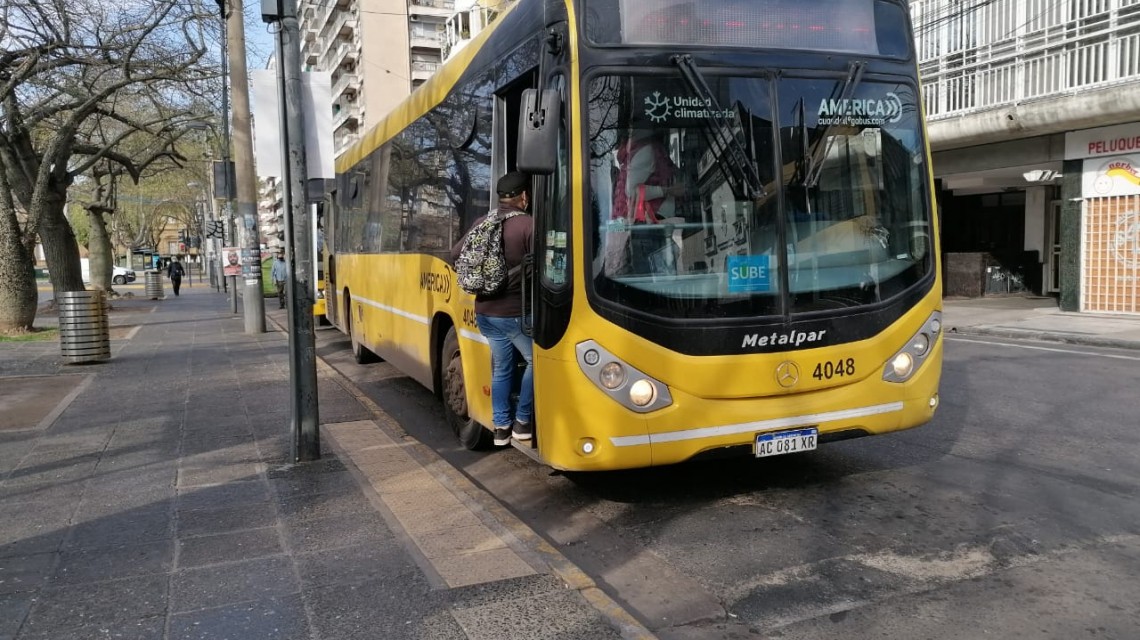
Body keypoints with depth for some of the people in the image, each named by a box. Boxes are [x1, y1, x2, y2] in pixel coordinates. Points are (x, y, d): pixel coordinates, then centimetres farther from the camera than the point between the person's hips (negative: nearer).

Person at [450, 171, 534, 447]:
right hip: (515, 312, -6)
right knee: (535, 361, 13)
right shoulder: (529, 224, -15)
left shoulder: (482, 223, 4)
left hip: (484, 310, 6)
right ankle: (523, 421, 15)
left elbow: (456, 254, 13)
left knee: (501, 367, 17)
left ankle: (501, 426, 21)